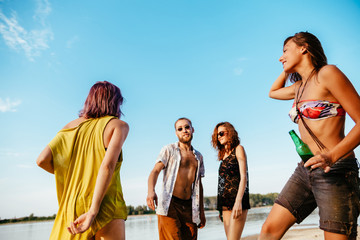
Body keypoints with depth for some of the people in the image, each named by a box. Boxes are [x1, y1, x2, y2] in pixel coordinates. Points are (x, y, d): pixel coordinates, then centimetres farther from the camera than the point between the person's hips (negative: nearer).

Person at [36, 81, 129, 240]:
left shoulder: (73, 125, 10)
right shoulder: (119, 125, -2)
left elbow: (42, 160, 2)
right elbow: (108, 166, -17)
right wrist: (93, 211, -19)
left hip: (71, 205, 5)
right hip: (106, 208, -4)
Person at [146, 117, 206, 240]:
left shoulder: (198, 156, 18)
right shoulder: (169, 150, 5)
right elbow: (155, 171, -7)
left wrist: (201, 211, 17)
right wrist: (151, 191, -26)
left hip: (189, 207, 4)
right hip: (170, 205, -4)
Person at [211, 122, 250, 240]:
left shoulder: (238, 149, 3)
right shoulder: (223, 155, 20)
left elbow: (243, 177, -7)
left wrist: (238, 201, -19)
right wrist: (221, 208, 12)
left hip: (237, 199, -6)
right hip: (225, 202, 6)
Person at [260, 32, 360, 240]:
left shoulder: (327, 74, -7)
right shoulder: (300, 86, 16)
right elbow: (273, 92, 37)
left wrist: (332, 156, -27)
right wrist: (289, 69, 23)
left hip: (335, 171, -7)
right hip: (305, 170, 7)